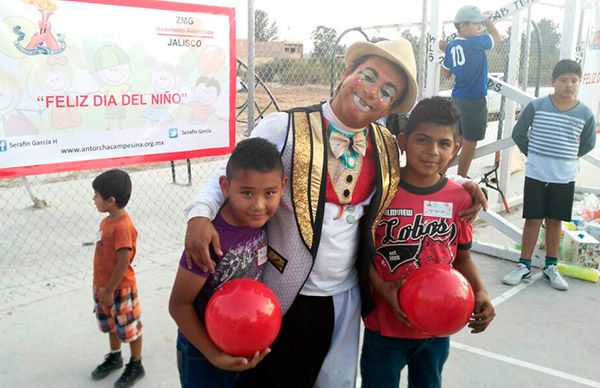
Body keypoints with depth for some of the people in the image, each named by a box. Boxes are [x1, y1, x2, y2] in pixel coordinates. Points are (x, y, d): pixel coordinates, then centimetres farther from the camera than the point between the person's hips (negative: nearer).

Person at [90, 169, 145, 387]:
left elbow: (123, 263, -25)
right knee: (111, 325, 25)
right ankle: (114, 357, 45)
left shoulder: (122, 227, -27)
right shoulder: (107, 221, 3)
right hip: (103, 286, 9)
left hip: (120, 289, -9)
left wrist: (110, 290, -19)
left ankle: (136, 365, 26)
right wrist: (101, 287, 18)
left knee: (129, 327, 9)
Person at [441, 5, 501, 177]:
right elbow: (497, 37, 2)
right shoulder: (475, 42, -17)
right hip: (474, 101, -7)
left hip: (458, 99, 8)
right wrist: (487, 19, 10)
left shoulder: (451, 46, 3)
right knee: (469, 144, 4)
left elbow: (446, 73, 14)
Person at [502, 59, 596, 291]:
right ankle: (524, 266, 15)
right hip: (536, 175, -1)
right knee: (533, 219, 5)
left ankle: (550, 267, 23)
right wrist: (534, 155, 4)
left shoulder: (585, 114, -3)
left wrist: (567, 158, 8)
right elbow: (518, 134, 1)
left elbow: (588, 144, 11)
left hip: (565, 178, 2)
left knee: (555, 221, 11)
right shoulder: (537, 106, -8)